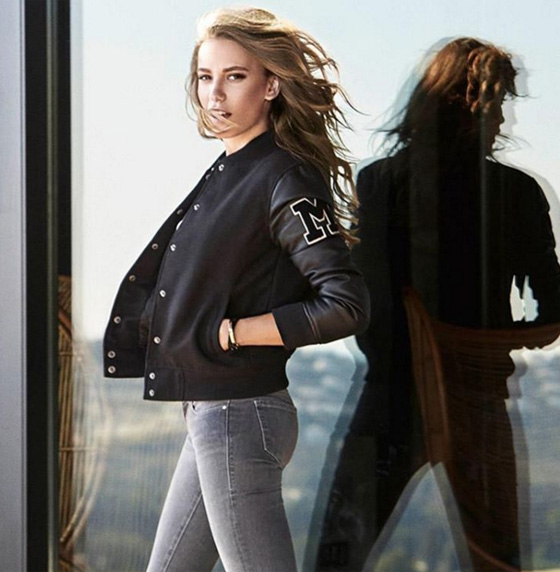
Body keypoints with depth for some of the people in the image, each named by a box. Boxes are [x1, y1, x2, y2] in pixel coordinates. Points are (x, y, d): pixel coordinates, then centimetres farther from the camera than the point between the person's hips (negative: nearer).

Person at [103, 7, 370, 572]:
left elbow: (346, 305, -23)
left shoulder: (284, 181, -14)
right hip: (209, 415, 10)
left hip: (238, 418, -10)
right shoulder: (224, 173, 12)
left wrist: (229, 332, -16)